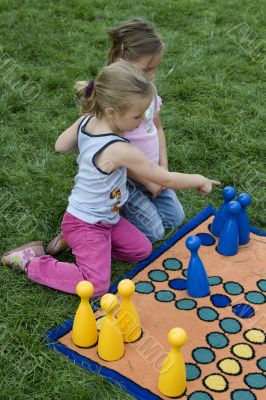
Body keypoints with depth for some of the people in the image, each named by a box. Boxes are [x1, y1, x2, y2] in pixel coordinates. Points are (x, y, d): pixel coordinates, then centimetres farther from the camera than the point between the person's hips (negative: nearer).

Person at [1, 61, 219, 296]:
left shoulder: (85, 121, -10)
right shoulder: (121, 151, -32)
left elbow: (60, 145, 11)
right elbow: (166, 180, -20)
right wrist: (200, 180, -5)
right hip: (86, 225, -9)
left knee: (143, 250, 14)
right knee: (96, 285, -13)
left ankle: (72, 241, 17)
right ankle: (32, 262, -1)